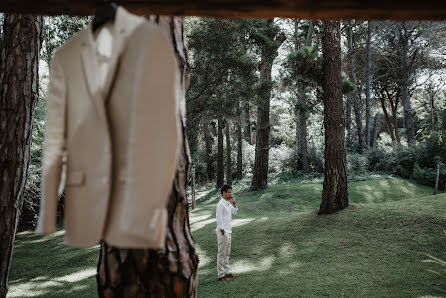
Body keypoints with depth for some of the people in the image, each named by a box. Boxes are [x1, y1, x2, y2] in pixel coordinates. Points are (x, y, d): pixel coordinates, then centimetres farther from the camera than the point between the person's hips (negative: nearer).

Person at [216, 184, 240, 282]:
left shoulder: (228, 203, 11)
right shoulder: (221, 204, -16)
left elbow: (235, 211, 24)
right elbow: (219, 219, -19)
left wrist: (234, 202, 8)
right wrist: (222, 231, -18)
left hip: (228, 231, 9)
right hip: (223, 232, -9)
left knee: (227, 253, 15)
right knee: (222, 254, -3)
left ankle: (226, 272, 25)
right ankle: (221, 275, 3)